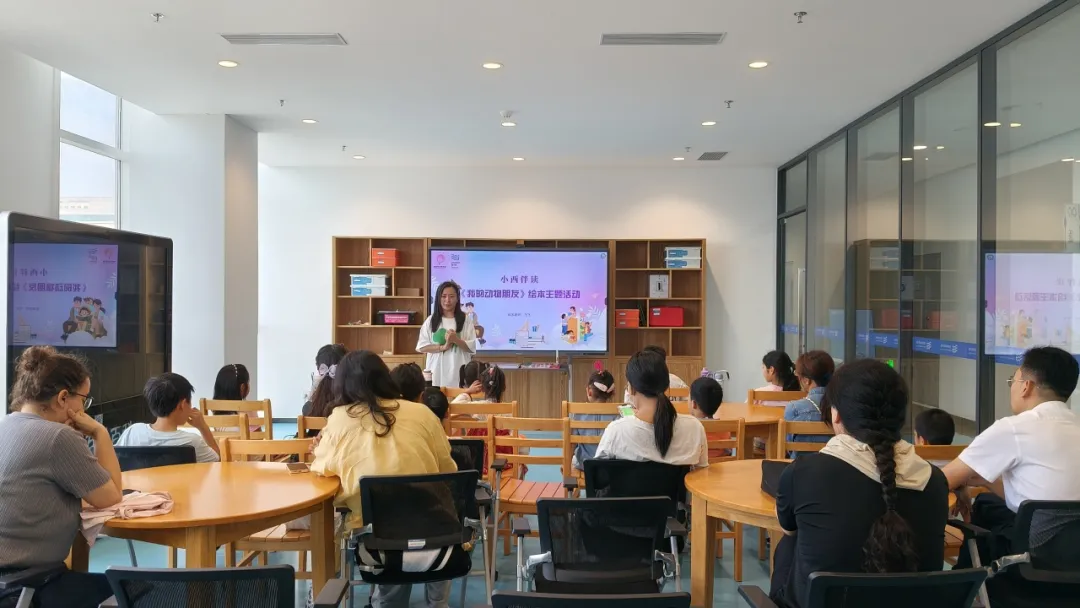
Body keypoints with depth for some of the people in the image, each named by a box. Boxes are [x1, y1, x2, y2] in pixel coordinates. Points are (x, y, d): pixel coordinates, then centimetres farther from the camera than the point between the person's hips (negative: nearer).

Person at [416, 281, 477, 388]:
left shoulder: (465, 320, 3)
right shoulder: (431, 320, 7)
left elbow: (472, 347, -1)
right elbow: (422, 346, 1)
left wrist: (456, 340, -17)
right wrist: (443, 347, -12)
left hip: (458, 371, -1)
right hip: (436, 371, 1)